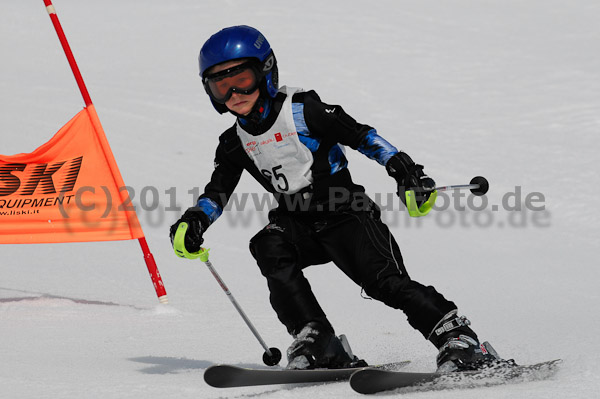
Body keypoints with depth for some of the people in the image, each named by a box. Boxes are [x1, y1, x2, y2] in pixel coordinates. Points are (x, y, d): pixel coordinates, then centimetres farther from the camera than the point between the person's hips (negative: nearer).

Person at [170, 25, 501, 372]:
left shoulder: (302, 110, -9)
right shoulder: (235, 143, 7)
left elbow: (360, 135, -11)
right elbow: (217, 193, 11)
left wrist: (402, 168, -22)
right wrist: (194, 222, -9)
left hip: (345, 214, -5)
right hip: (297, 223, 5)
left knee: (384, 281, -23)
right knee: (269, 247, -27)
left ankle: (459, 339, -16)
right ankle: (319, 344, -26)